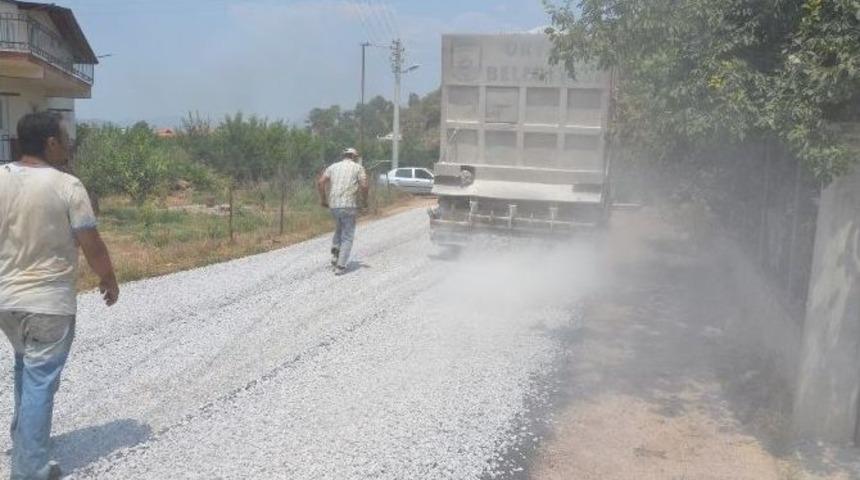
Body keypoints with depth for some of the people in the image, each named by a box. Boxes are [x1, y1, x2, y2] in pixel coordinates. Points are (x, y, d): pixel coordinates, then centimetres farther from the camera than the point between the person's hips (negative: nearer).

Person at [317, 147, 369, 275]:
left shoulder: (333, 166, 15)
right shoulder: (358, 168, 5)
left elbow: (320, 182, 2)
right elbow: (364, 186, -10)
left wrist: (323, 199, 10)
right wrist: (364, 199, 7)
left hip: (333, 205, 4)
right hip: (349, 205, -4)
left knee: (339, 230, 27)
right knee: (347, 237, 5)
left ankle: (335, 257, 14)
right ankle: (340, 266, 0)